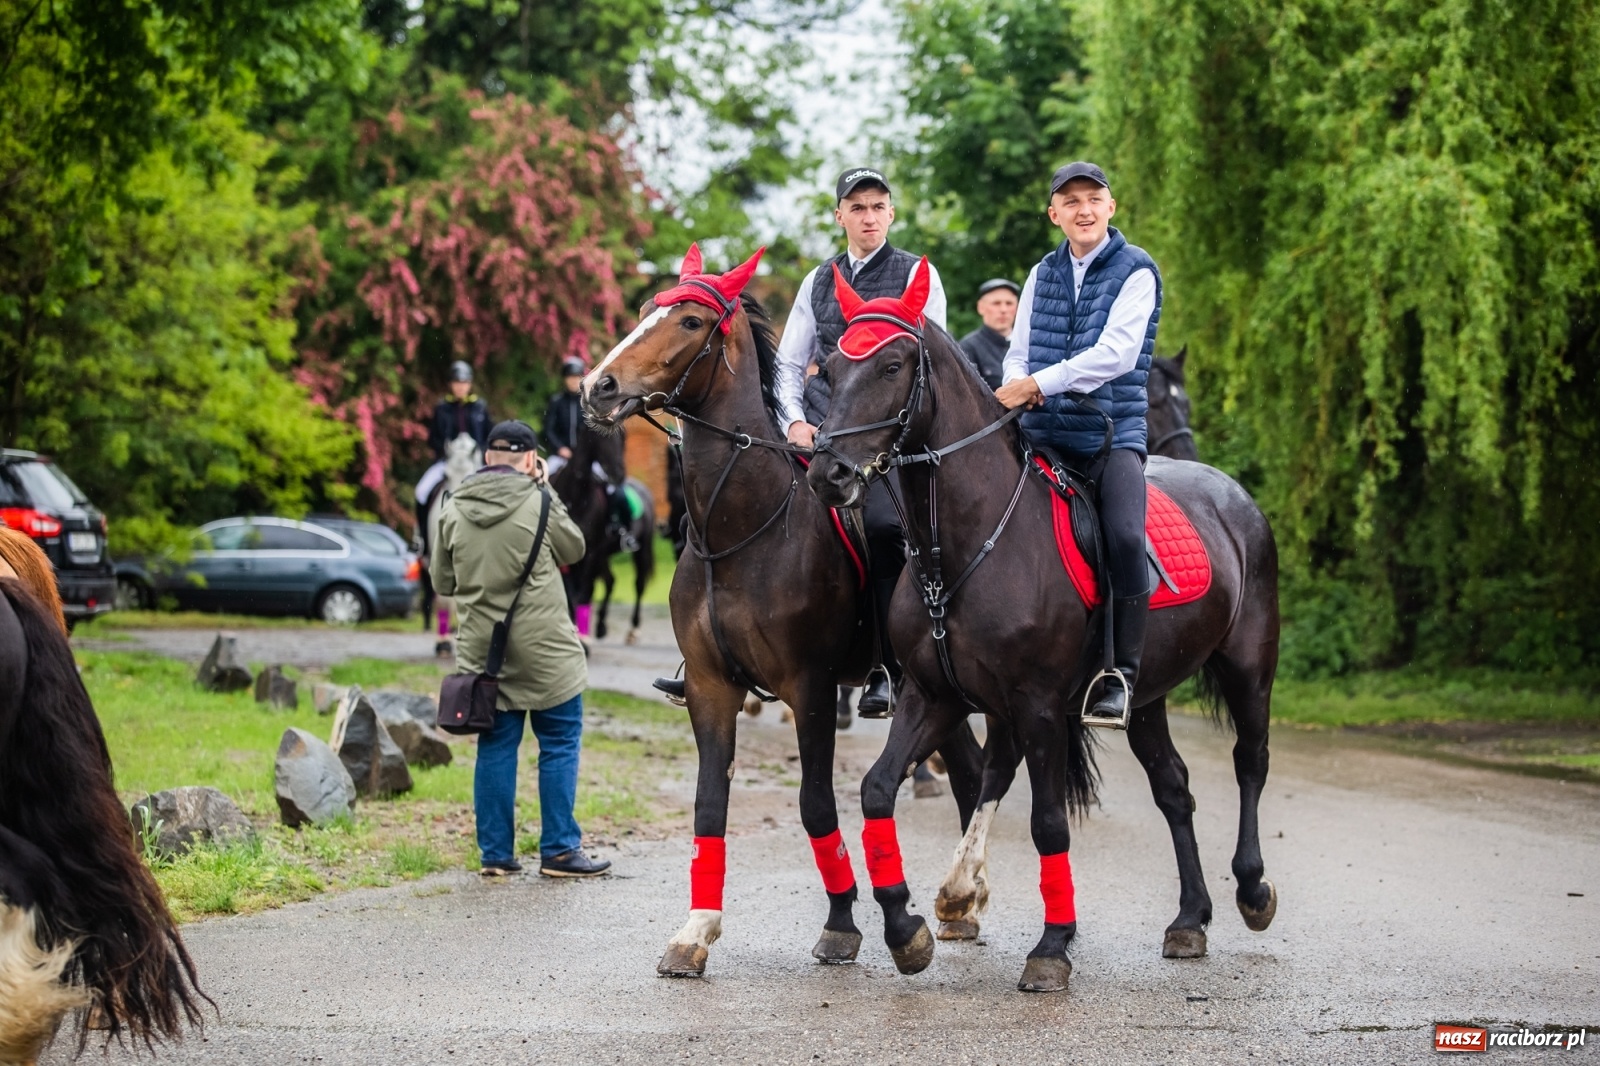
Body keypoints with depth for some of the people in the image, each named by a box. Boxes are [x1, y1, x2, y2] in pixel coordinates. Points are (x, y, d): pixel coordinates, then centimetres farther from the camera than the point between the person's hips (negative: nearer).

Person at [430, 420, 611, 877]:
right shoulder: (538, 502, -11)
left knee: (495, 747, 10)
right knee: (559, 743, 5)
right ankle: (559, 850, 5)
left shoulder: (453, 509, 0)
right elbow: (574, 549, 6)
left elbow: (443, 581, 8)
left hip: (481, 648, 4)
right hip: (544, 648, -4)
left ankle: (496, 853, 11)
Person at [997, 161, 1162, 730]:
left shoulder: (1136, 271, -2)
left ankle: (1121, 677, -18)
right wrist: (1017, 384, -8)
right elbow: (1018, 352, 16)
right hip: (1042, 433, 5)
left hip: (1112, 431, -5)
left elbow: (1116, 352, -14)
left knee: (1125, 537, -28)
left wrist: (1041, 382, -19)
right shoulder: (1043, 274, 15)